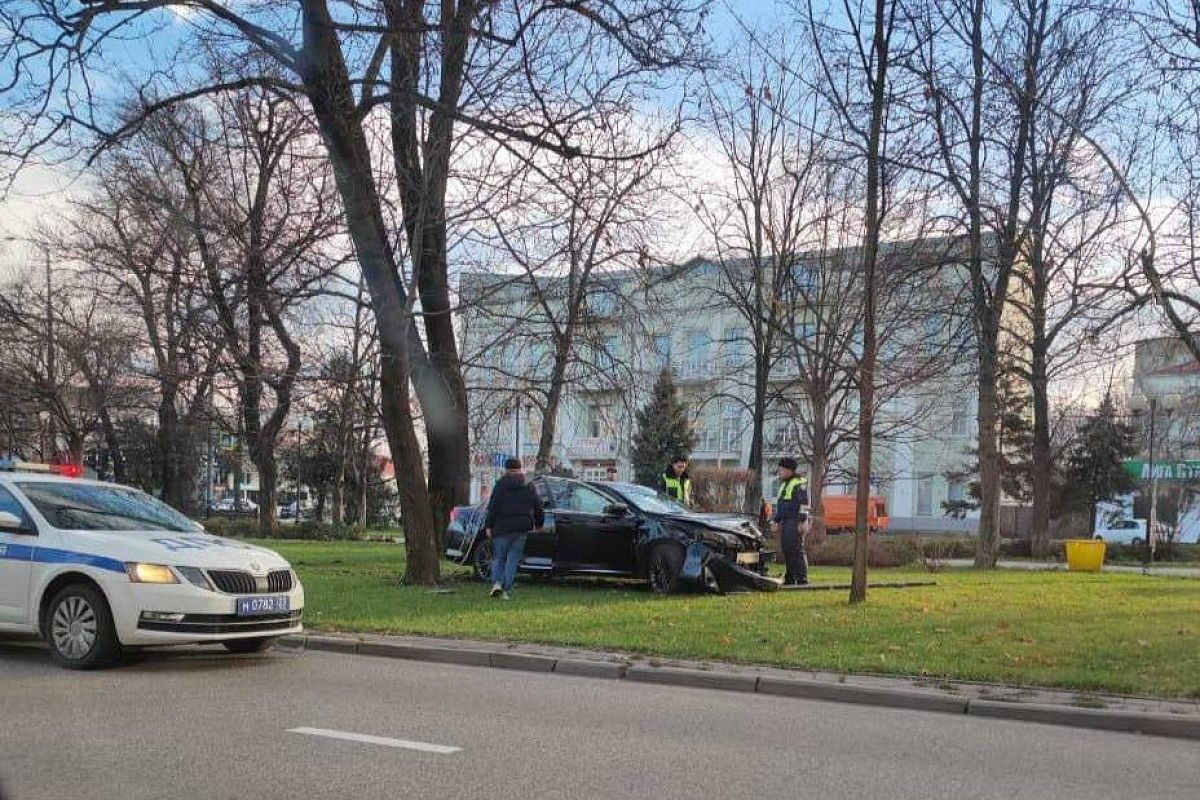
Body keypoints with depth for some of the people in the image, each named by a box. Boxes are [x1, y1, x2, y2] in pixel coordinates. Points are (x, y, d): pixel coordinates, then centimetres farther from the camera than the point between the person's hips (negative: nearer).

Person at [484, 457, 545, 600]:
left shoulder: (500, 485, -1)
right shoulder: (528, 487, 9)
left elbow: (493, 507, -7)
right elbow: (538, 507, 12)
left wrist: (488, 525, -6)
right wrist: (538, 523, 25)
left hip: (502, 528, -2)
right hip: (522, 529, 2)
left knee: (498, 557, 10)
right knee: (513, 559, 6)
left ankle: (496, 583, -10)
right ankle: (506, 590, 1)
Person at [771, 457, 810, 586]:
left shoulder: (799, 483, -7)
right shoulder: (783, 485, 22)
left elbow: (804, 504, -14)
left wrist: (802, 521, -20)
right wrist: (775, 521, 24)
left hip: (795, 522, -9)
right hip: (784, 522, 9)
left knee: (797, 550, -11)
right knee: (787, 551, 9)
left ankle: (802, 579, -11)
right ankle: (790, 578, 13)